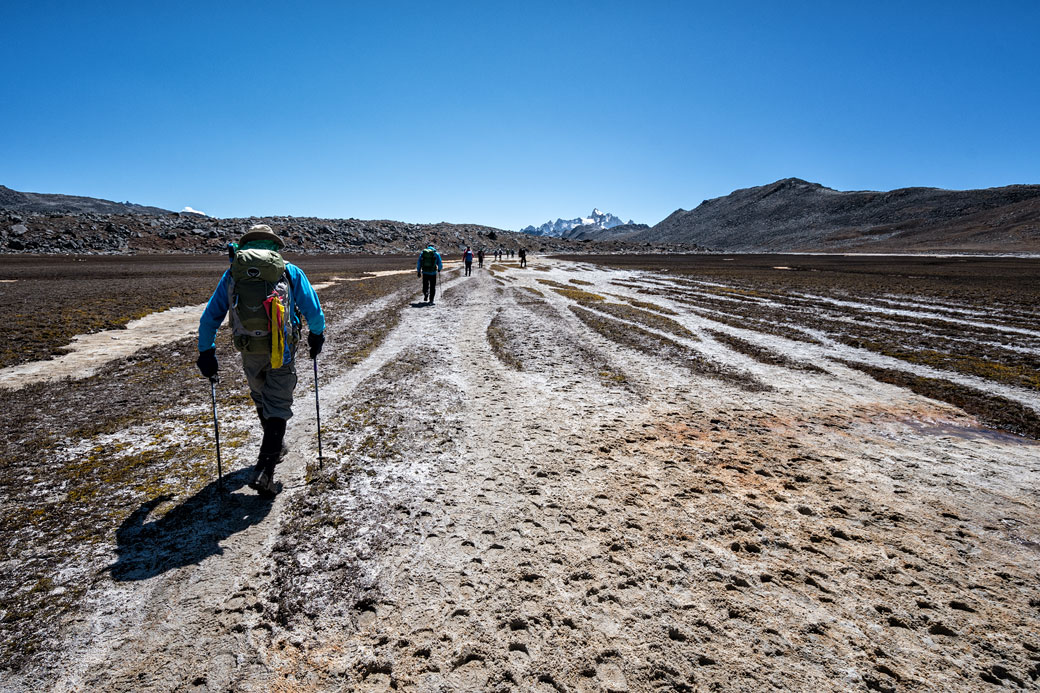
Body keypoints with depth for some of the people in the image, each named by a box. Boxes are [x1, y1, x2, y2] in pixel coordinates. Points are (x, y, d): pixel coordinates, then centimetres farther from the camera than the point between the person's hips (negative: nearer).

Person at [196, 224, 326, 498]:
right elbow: (313, 310, 1)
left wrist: (206, 352, 16)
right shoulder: (290, 271, 2)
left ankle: (276, 447, 44)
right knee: (277, 406, 3)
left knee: (261, 399, 25)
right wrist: (316, 335, 18)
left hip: (249, 352, 3)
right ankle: (264, 470, -6)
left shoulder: (232, 273, 9)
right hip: (282, 350, -2)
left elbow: (210, 317, 9)